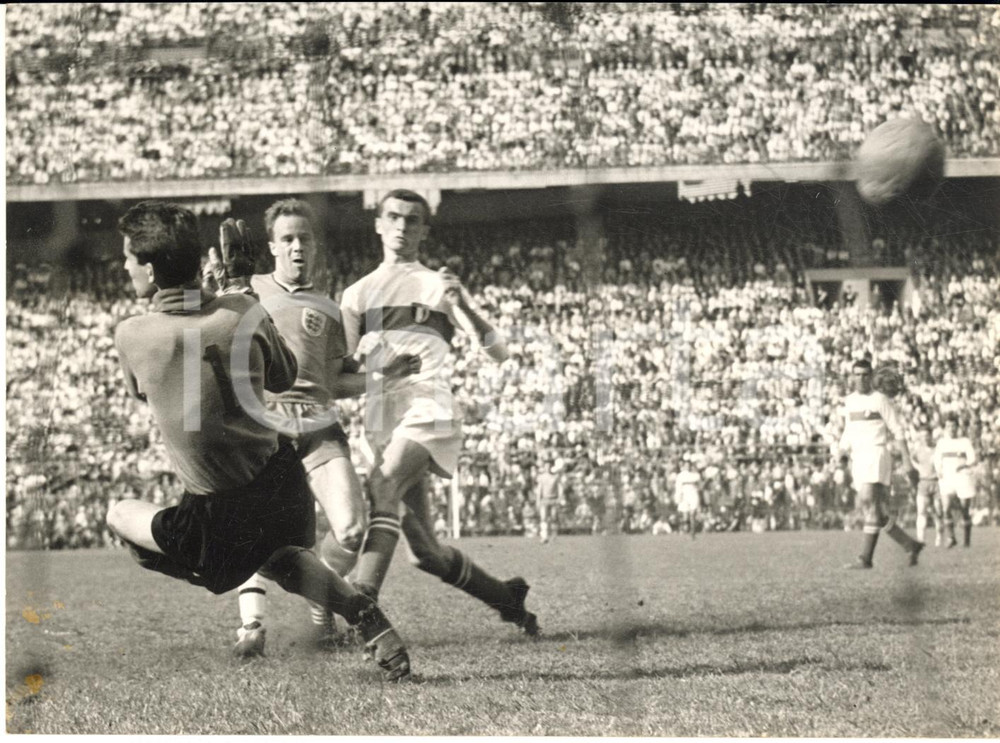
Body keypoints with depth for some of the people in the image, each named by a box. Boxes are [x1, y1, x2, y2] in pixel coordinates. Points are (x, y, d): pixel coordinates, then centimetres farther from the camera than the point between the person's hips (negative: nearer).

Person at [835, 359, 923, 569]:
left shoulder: (881, 401, -4)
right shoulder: (849, 402, 15)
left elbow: (898, 433, -4)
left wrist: (910, 465, -8)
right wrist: (841, 449, 3)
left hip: (876, 456, -7)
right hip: (858, 461, 7)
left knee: (869, 503, -18)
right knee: (875, 513, 5)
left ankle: (865, 557, -19)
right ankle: (910, 545, 17)